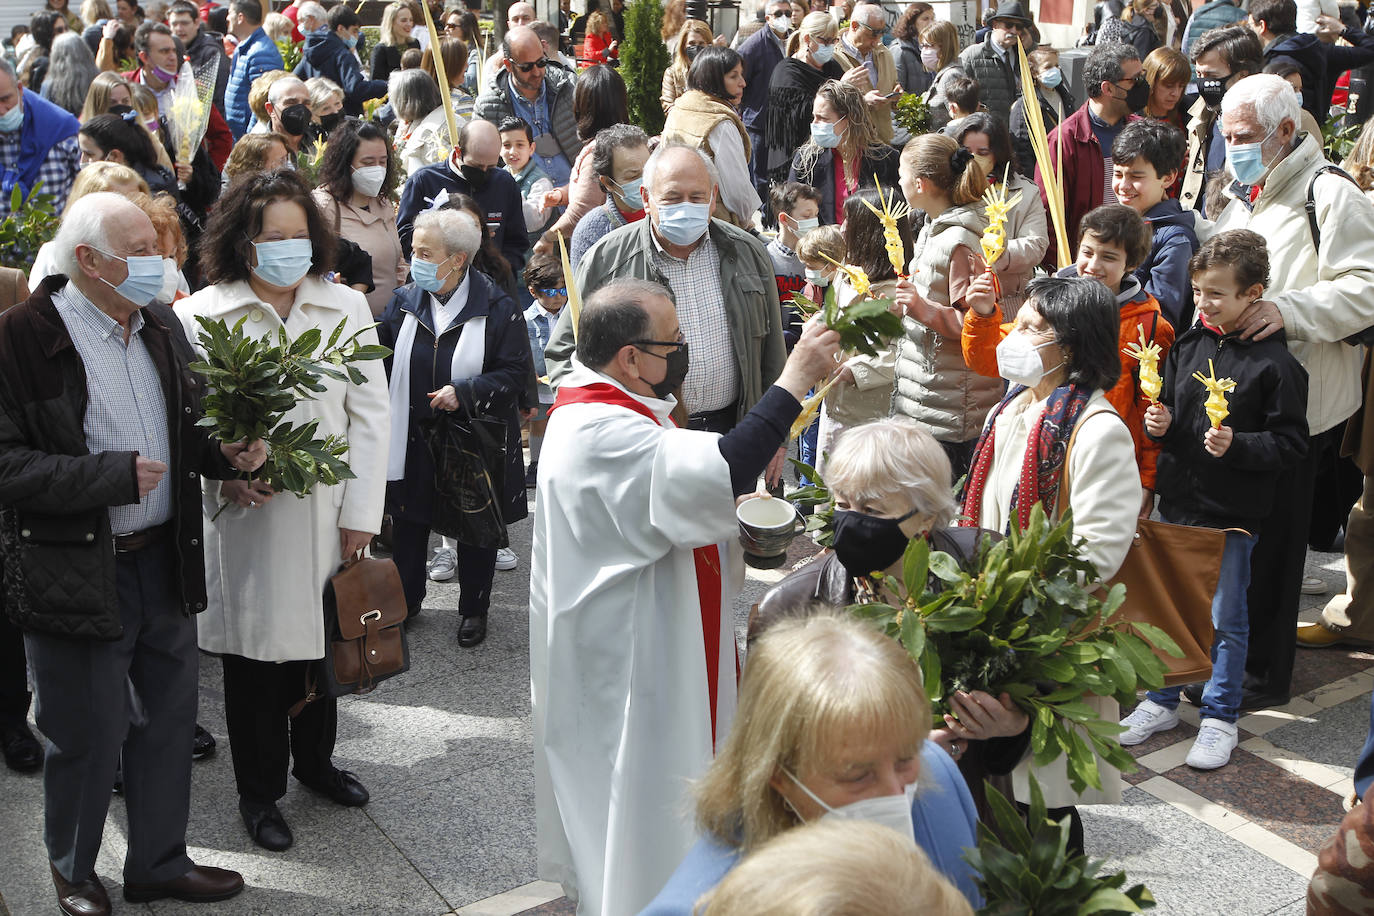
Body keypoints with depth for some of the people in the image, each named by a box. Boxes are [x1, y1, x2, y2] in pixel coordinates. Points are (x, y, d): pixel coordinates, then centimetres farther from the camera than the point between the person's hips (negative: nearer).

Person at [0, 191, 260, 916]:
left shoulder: (161, 327, 7)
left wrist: (228, 451, -2)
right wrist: (115, 475, -24)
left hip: (164, 559, 6)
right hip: (74, 574, -6)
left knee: (170, 716, 16)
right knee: (88, 734, 8)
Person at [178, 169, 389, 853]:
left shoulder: (346, 306, 3)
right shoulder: (200, 315, -6)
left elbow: (370, 416, 2)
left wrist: (361, 512, -3)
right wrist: (226, 471, -20)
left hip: (326, 514, 3)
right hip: (247, 517, -3)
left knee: (321, 638, 18)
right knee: (253, 652, 7)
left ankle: (314, 760, 42)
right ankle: (259, 790, 28)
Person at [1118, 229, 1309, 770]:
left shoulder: (1275, 362, -13)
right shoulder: (1188, 345, 3)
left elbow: (1291, 443, -12)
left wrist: (1236, 446, -25)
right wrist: (1159, 425, -5)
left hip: (1233, 512, -5)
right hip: (1177, 501, 6)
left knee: (1224, 618, 7)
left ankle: (1220, 717, 23)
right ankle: (1162, 702, 32)